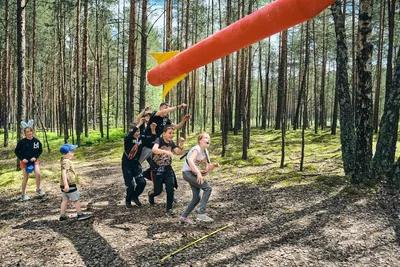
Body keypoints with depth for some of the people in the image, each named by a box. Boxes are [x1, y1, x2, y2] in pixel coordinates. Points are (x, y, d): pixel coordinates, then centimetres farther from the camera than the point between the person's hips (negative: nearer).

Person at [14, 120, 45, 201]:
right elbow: (16, 151, -2)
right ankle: (23, 194, 18)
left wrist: (35, 157, -10)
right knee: (26, 177, 3)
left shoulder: (36, 141, -8)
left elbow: (40, 150, 4)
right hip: (24, 161, -1)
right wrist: (22, 158, -13)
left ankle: (38, 190, 5)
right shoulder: (21, 142, -13)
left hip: (34, 160, 1)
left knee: (38, 174, -17)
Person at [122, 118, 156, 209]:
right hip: (127, 164, -4)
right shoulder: (127, 139, -16)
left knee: (142, 182, -2)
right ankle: (128, 200, 26)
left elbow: (153, 140, -1)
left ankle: (135, 196, 25)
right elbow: (130, 134, -40)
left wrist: (153, 129, -16)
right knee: (130, 185, -1)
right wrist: (140, 124, -41)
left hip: (136, 163, 5)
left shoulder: (141, 138, -3)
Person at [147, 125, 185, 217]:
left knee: (170, 188, -9)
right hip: (156, 170, -4)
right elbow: (154, 149, -38)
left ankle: (169, 209, 5)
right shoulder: (159, 140, -17)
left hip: (167, 169, 4)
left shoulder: (171, 143, 1)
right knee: (158, 190, 2)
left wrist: (181, 145, -26)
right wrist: (166, 151, -53)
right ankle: (151, 194, 39)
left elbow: (178, 152, -9)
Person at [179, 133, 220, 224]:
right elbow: (190, 160, -36)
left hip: (194, 174, 9)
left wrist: (214, 165, -10)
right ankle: (201, 214, -16)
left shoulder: (205, 152, 9)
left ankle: (184, 217, 18)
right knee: (208, 188, -17)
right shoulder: (196, 149, -17)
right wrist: (199, 173, -45)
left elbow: (208, 168, 12)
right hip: (187, 173, -9)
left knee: (197, 197, 6)